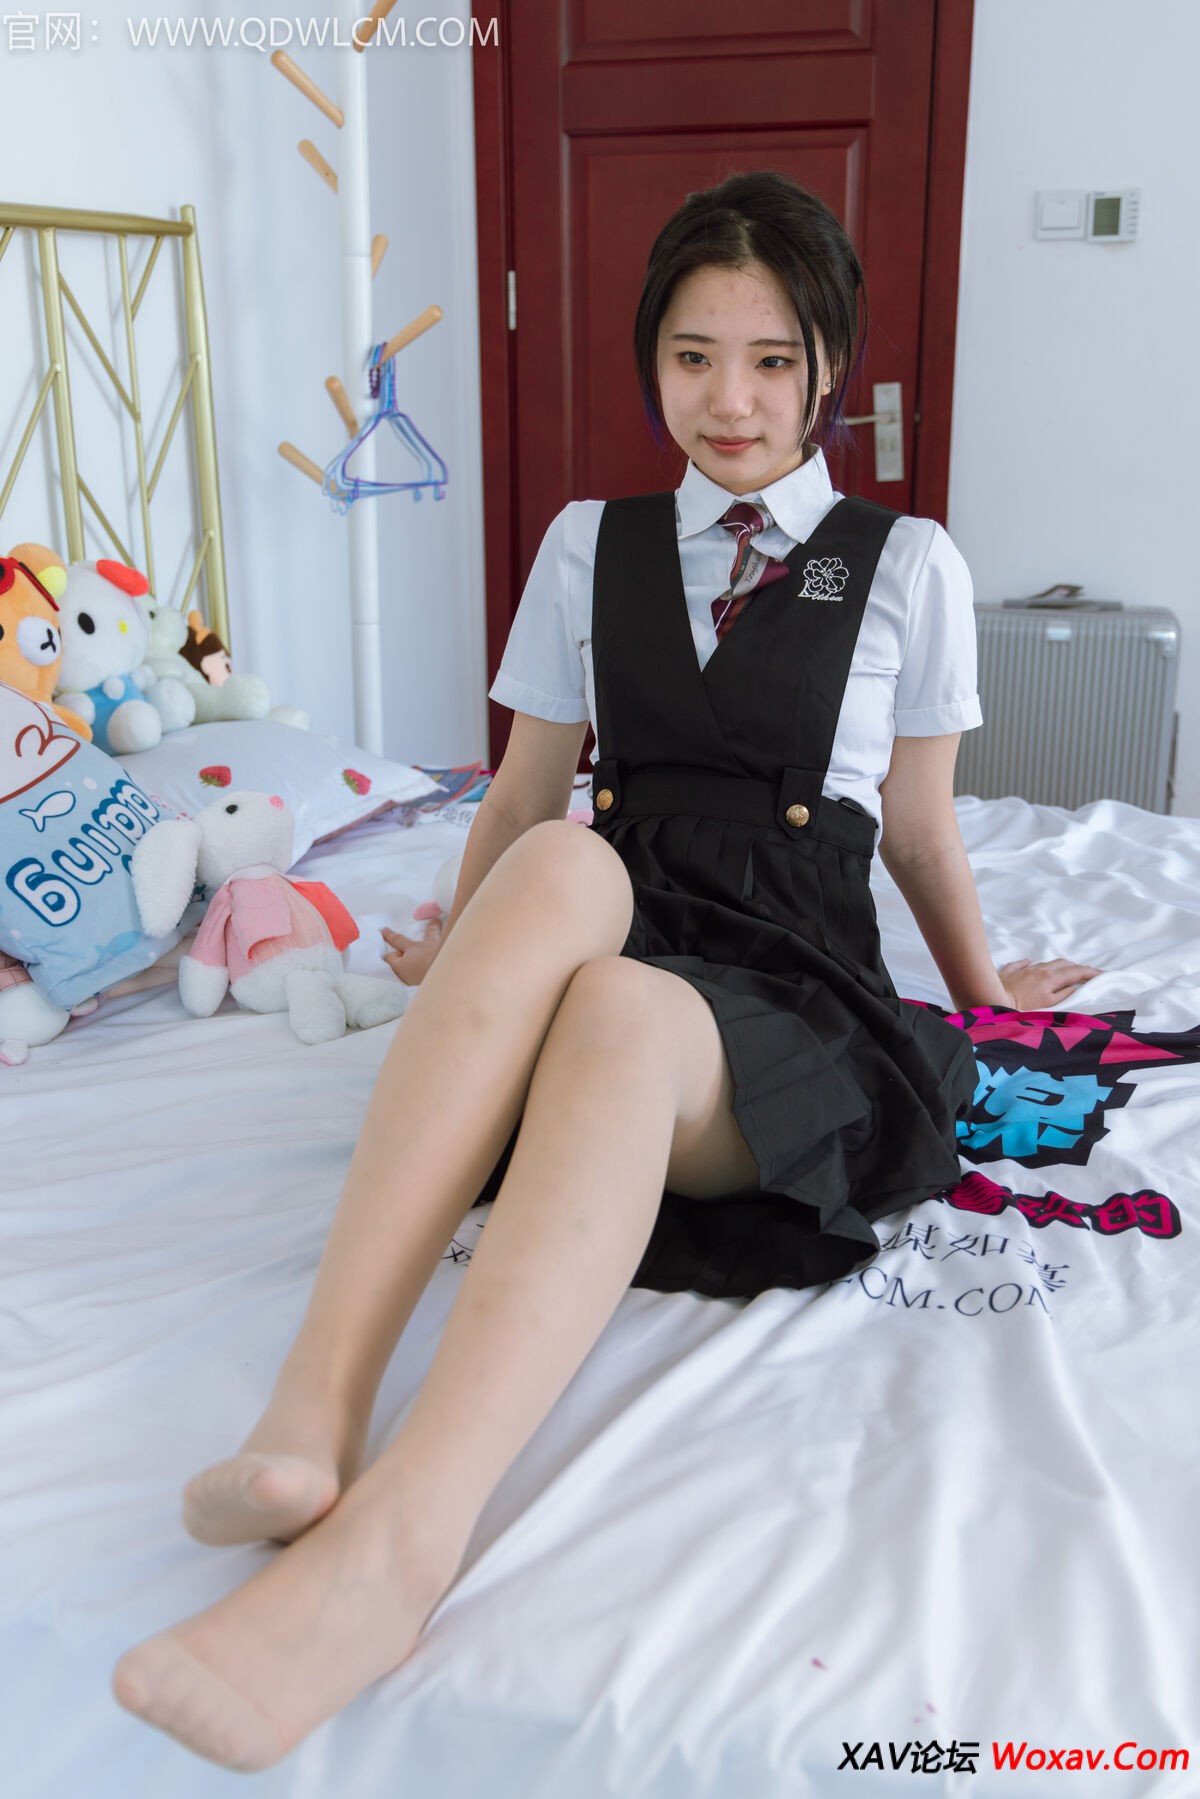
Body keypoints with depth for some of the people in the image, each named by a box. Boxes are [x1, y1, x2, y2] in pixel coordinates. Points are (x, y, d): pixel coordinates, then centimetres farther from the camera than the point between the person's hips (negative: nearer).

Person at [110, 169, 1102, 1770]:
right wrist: (465, 952, 19)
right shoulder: (591, 546, 18)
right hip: (602, 959, 2)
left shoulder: (909, 568, 13)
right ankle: (313, 1422, -45)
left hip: (790, 994, -1)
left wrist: (986, 996, 29)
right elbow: (527, 794, 22)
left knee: (620, 1013, -38)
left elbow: (920, 827, 21)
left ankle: (390, 1543, -51)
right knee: (561, 871, -36)